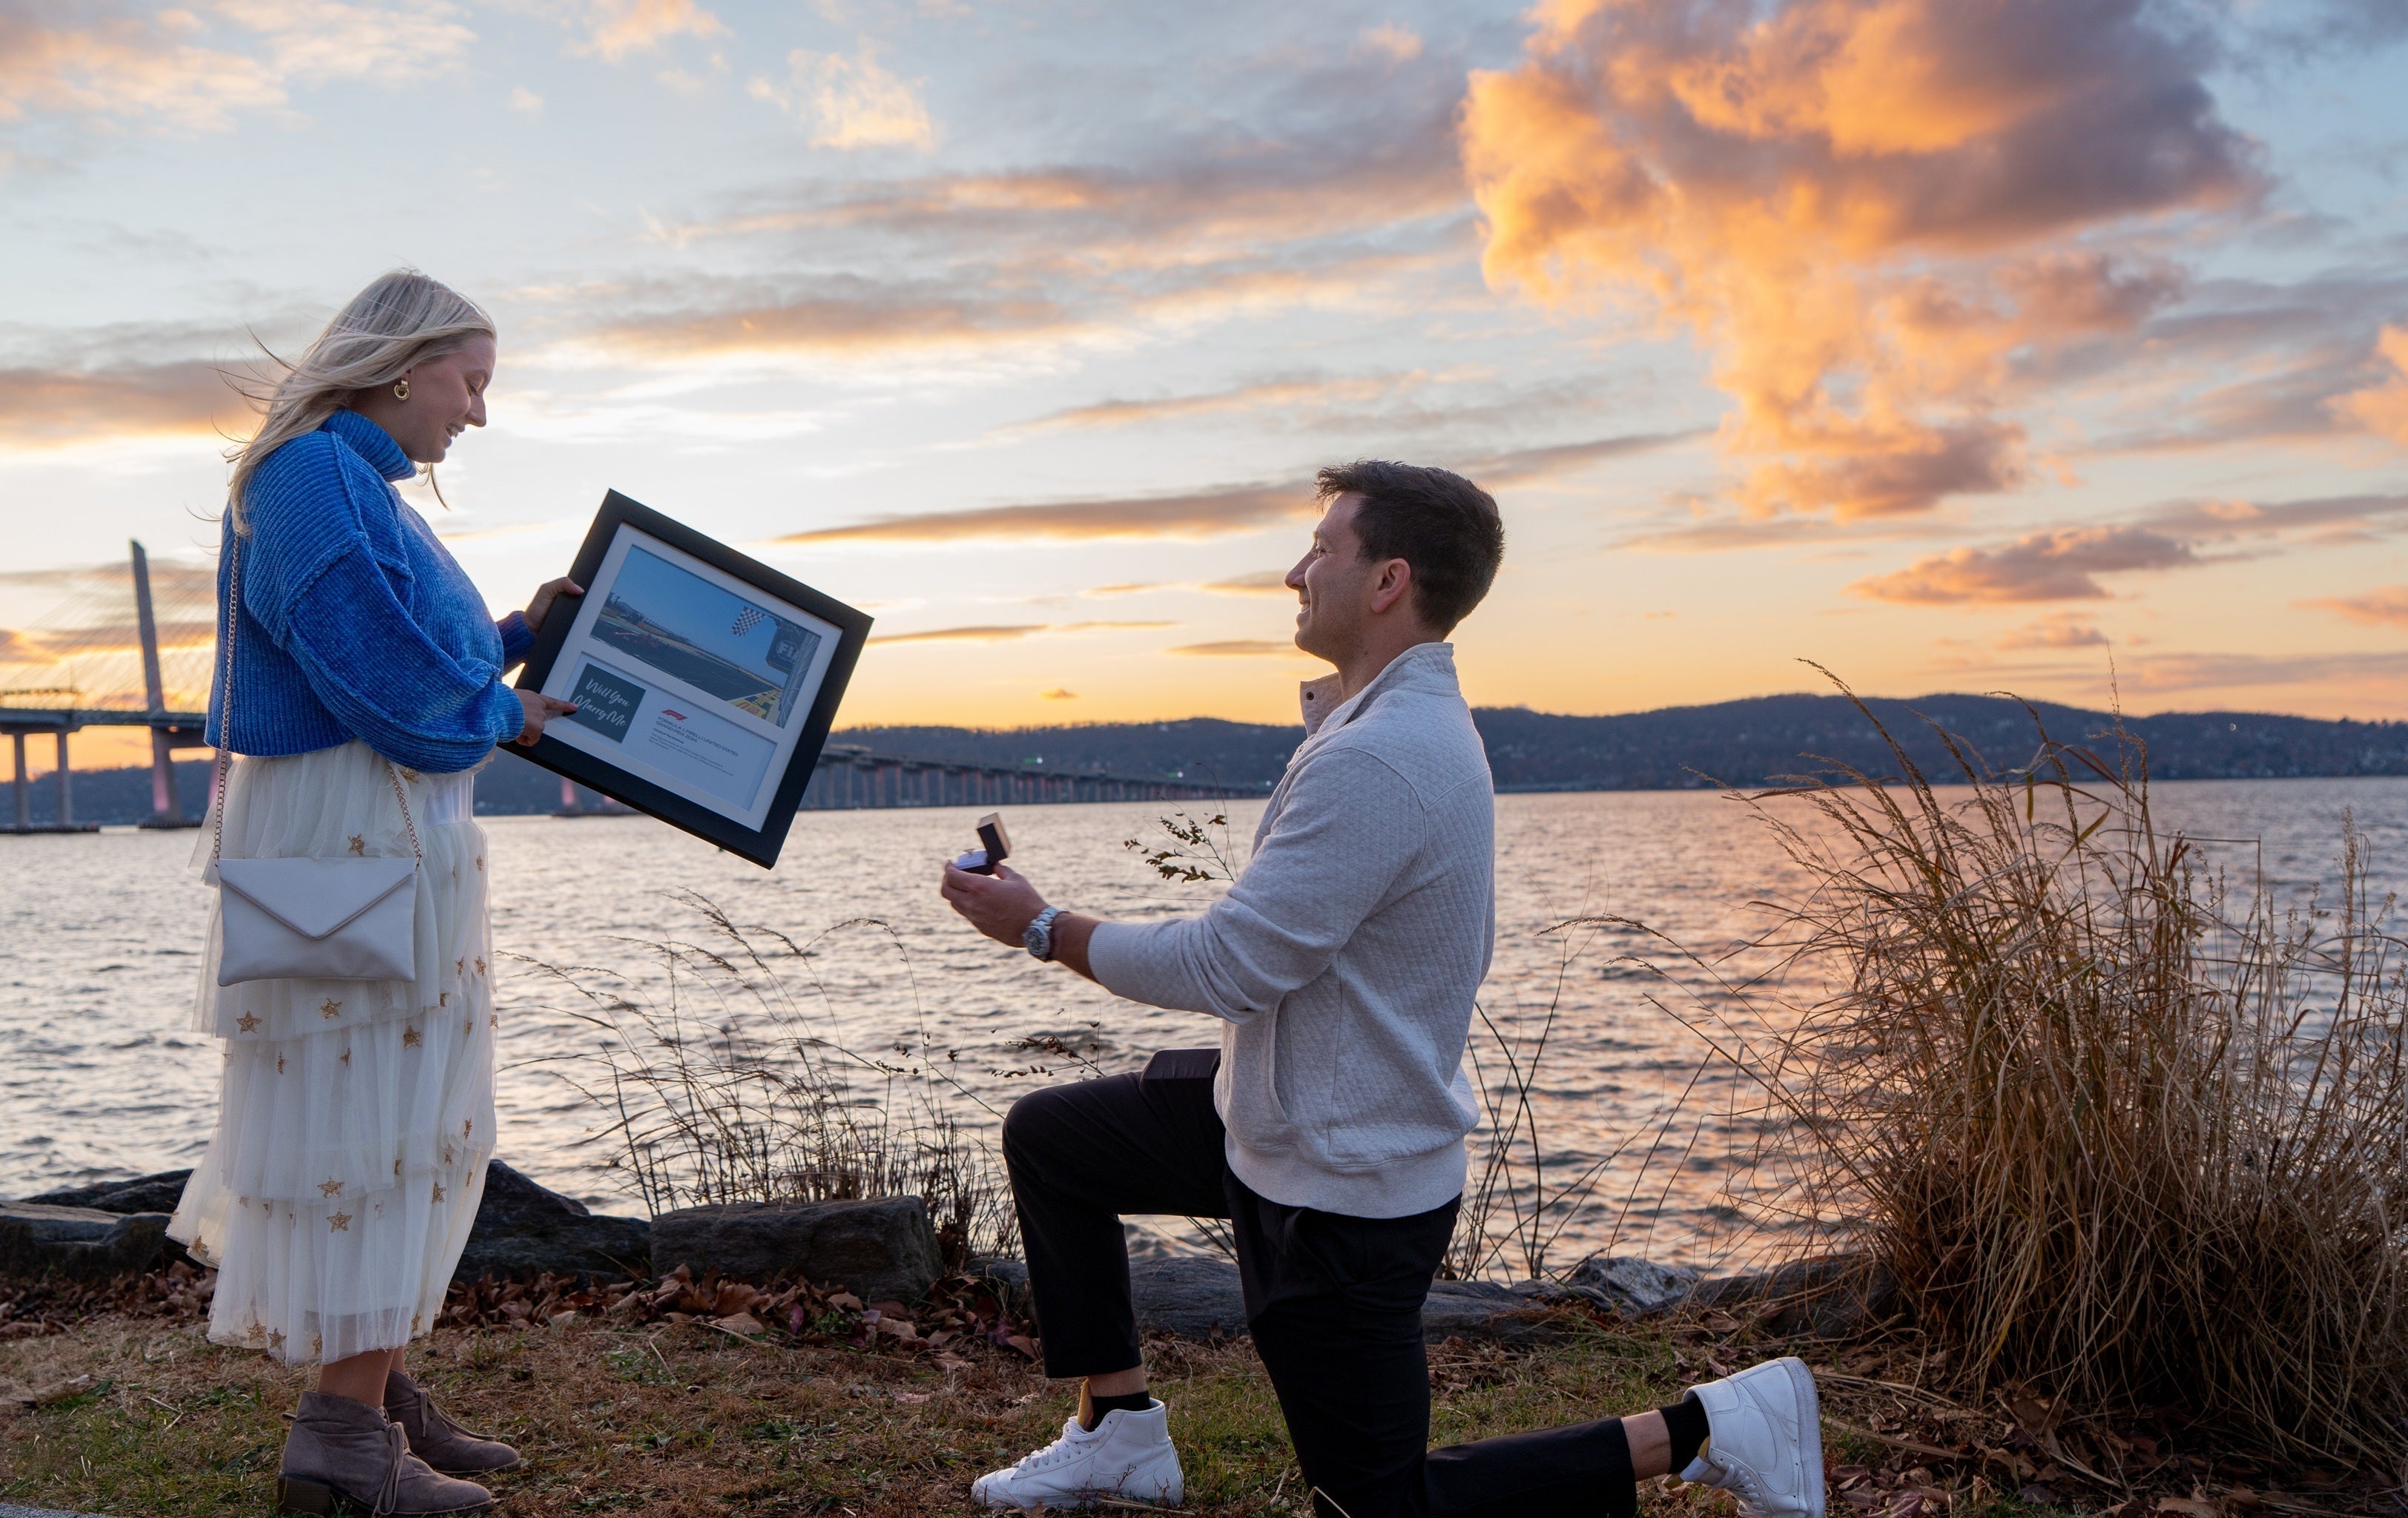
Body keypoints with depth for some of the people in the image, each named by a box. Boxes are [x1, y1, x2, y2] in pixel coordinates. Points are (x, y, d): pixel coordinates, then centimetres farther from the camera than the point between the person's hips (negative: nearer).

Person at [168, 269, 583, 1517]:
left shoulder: (357, 483, 19)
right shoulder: (313, 477, -14)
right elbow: (383, 677, -20)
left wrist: (516, 635, 15)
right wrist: (507, 713, -4)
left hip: (393, 835, 11)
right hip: (347, 835, -11)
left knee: (409, 1121, 14)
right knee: (363, 1114, -6)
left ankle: (377, 1393, 24)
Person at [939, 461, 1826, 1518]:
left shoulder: (1376, 763, -28)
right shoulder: (1421, 723, 5)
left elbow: (1229, 967, -27)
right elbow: (1468, 947, 16)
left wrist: (1044, 930, -14)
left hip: (1342, 1189, -10)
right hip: (1291, 1123, 10)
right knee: (1046, 1137, 16)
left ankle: (1704, 1431, 4)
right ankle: (1117, 1431, 22)